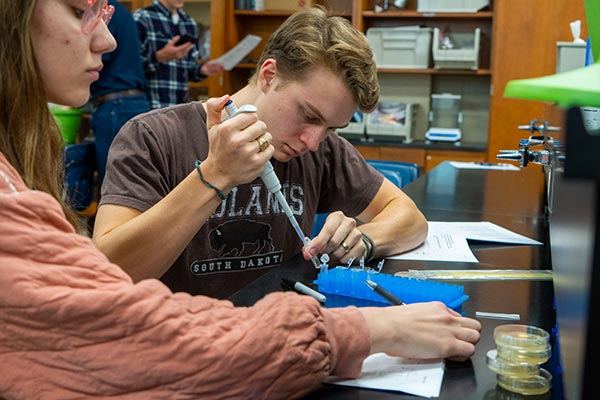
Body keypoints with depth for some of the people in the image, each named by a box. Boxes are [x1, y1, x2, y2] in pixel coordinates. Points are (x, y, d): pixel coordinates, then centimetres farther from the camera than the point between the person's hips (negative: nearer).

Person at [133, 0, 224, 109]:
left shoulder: (191, 24, 16)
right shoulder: (142, 17, -2)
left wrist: (202, 70, -4)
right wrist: (160, 57, -25)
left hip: (181, 109, 6)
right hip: (149, 108, -6)